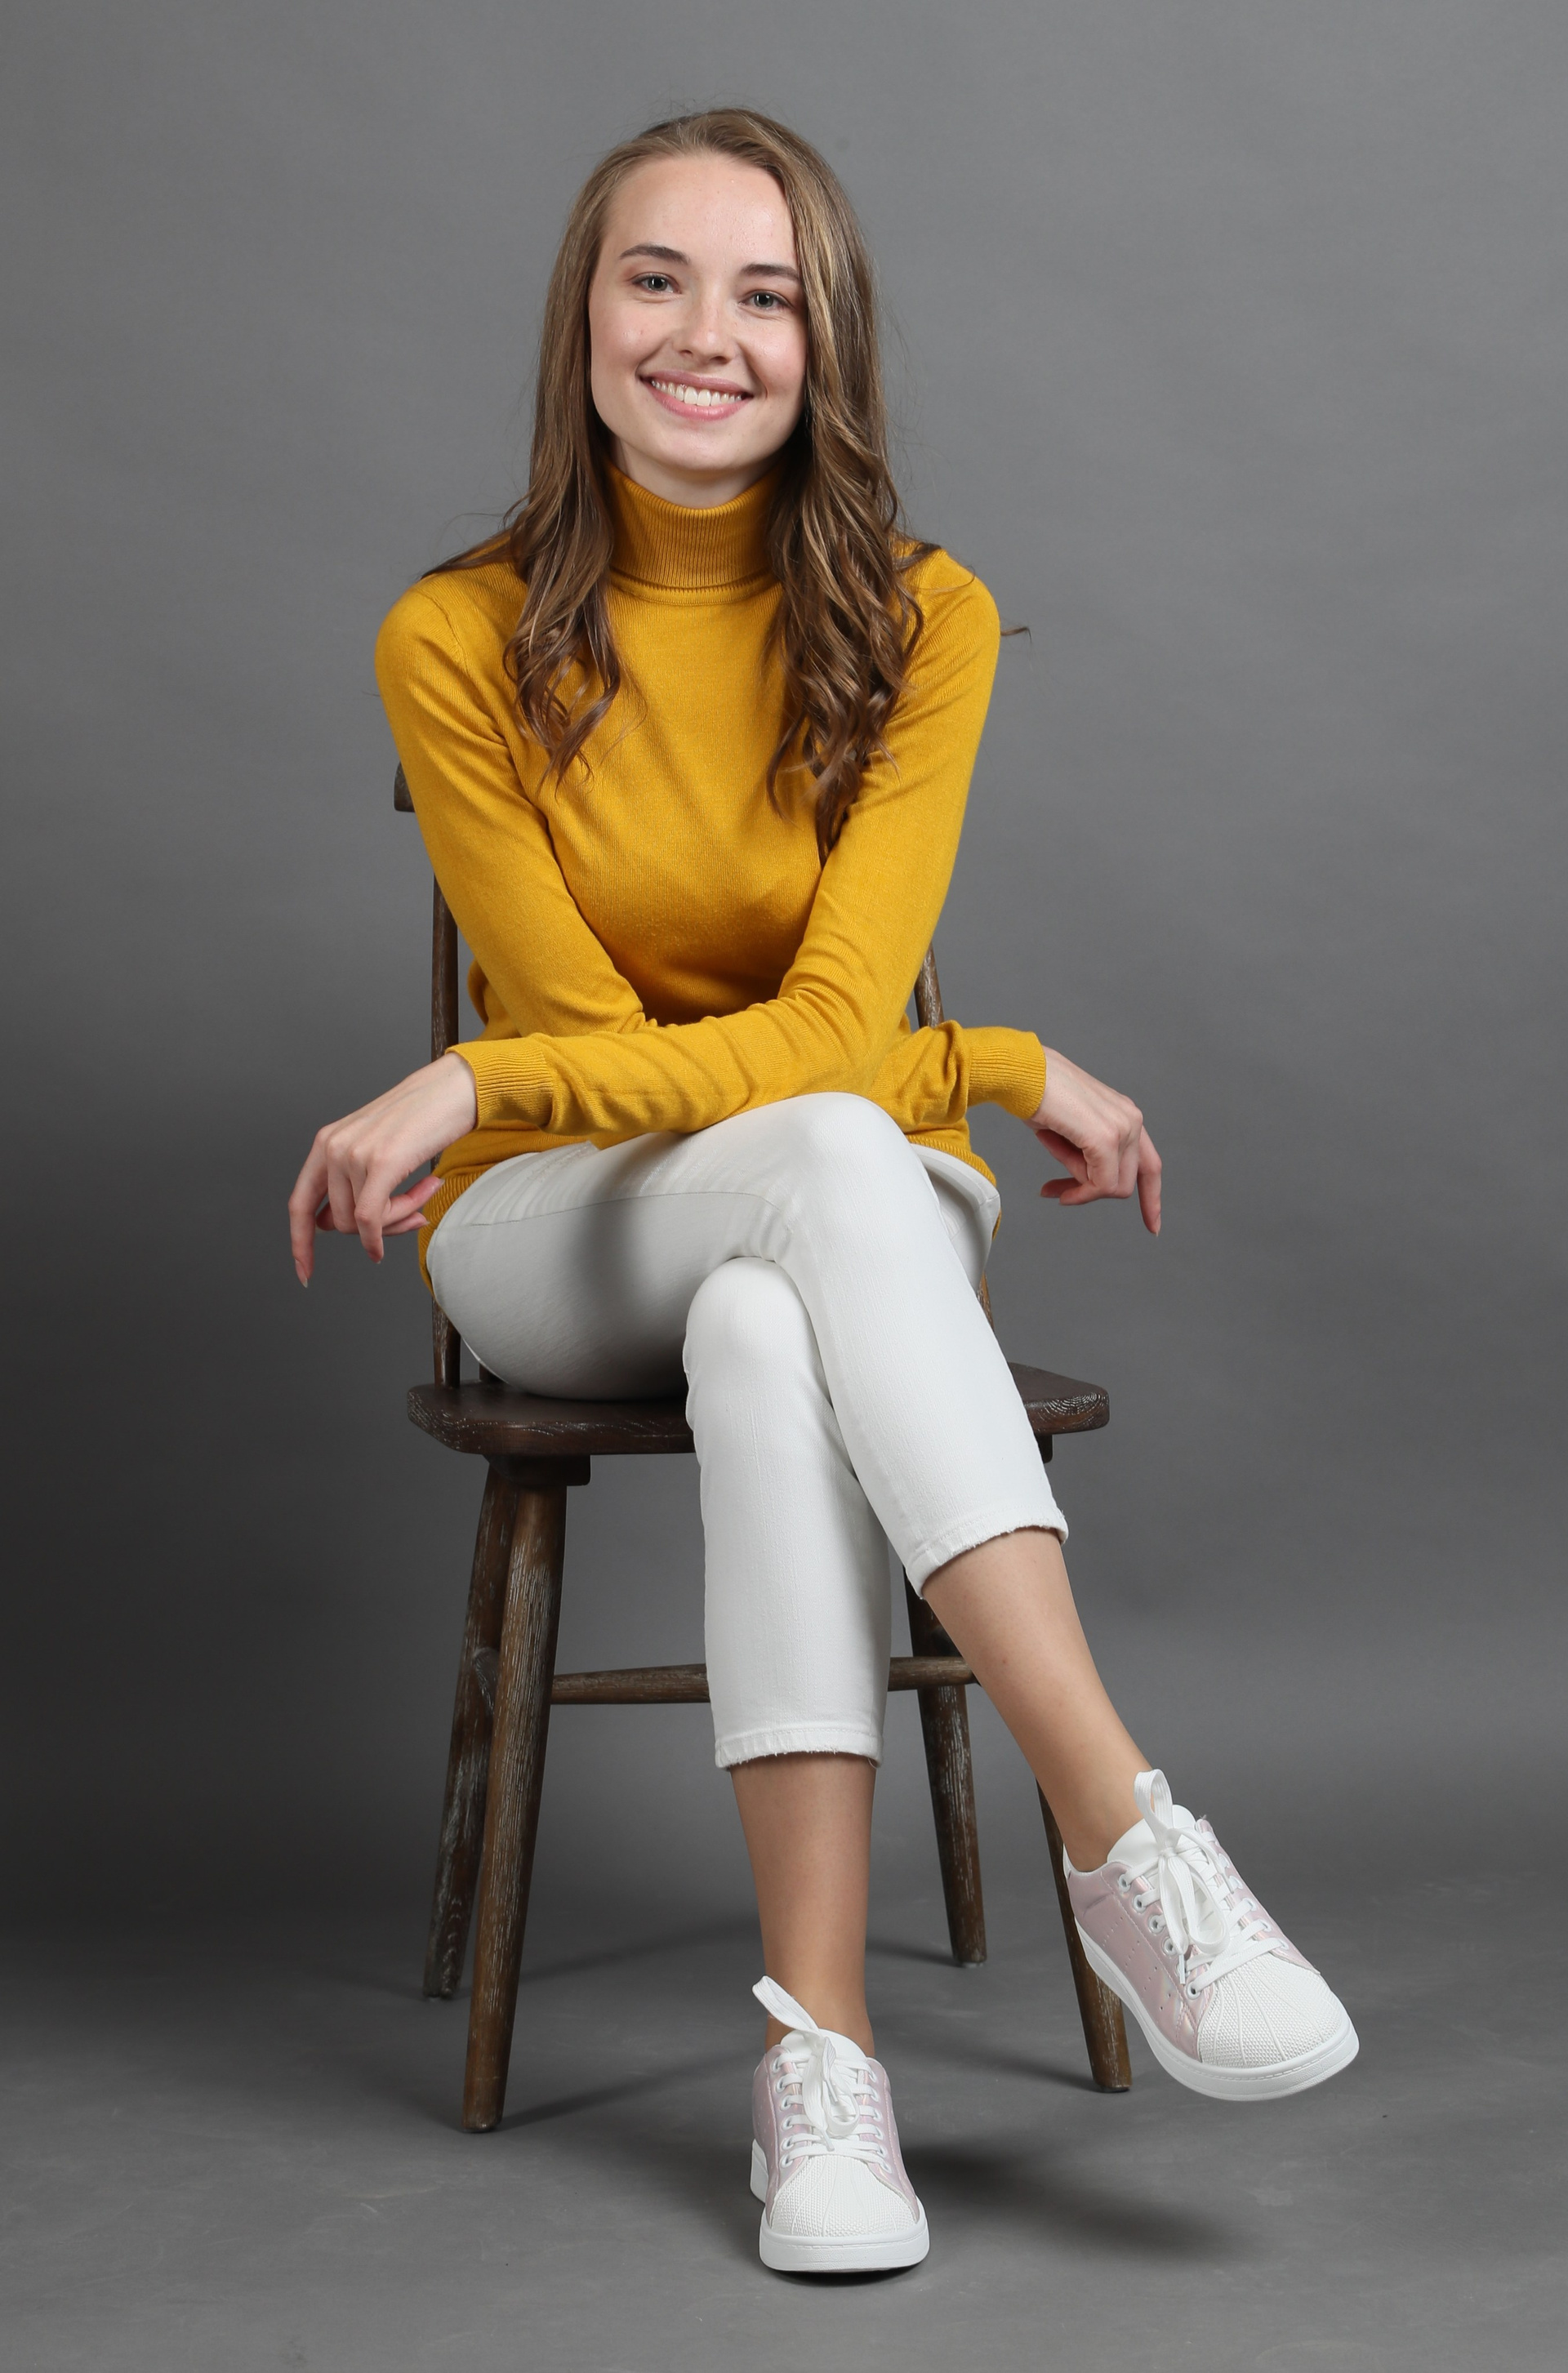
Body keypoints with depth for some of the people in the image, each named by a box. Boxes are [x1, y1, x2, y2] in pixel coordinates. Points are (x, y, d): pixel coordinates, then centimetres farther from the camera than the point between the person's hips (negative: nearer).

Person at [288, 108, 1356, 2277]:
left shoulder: (923, 620, -7)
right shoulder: (461, 643, -8)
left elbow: (829, 1025, -16)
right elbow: (590, 1027, -11)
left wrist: (470, 1089, -23)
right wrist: (999, 1069, -15)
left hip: (834, 1223, 1)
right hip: (557, 1240, -1)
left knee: (769, 1329, -38)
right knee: (828, 1156, -36)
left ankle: (819, 2036, -39)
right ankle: (1128, 1839, -44)